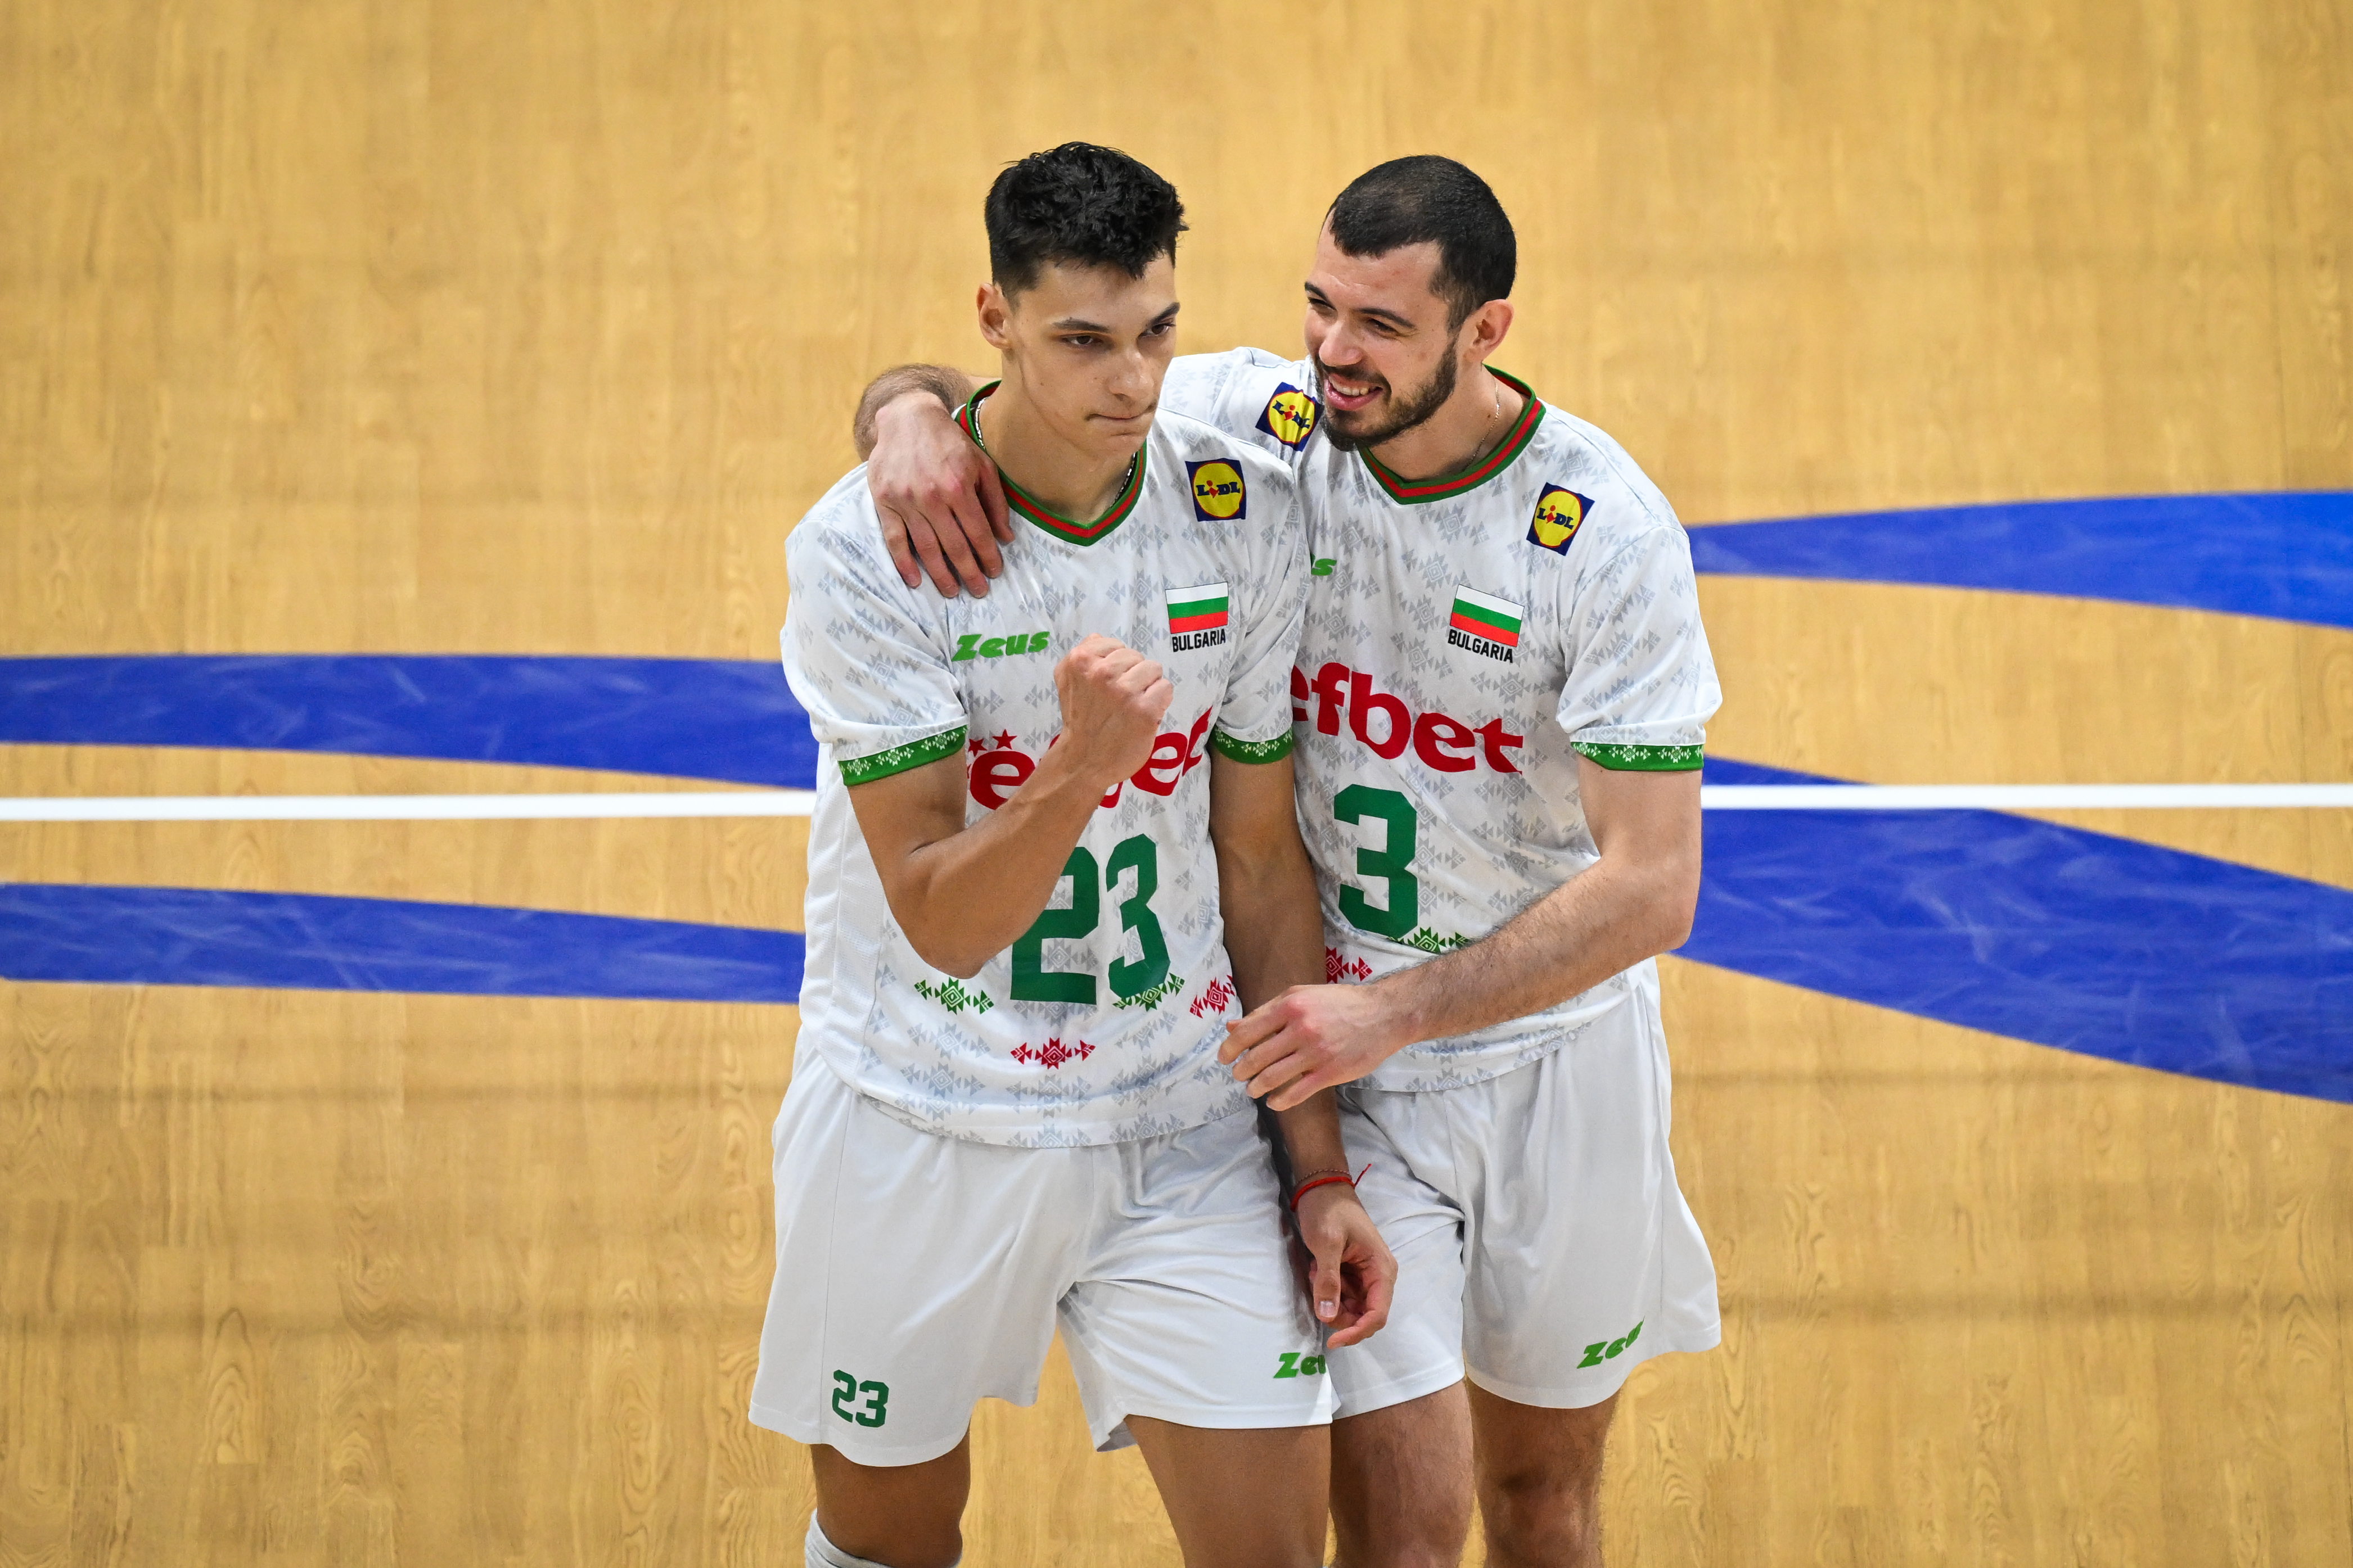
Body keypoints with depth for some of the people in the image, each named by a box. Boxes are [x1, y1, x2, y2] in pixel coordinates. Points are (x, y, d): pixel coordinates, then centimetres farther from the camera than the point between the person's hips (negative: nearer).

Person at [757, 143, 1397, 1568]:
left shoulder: (1249, 516, -5)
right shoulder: (861, 548, -16)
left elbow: (1262, 863, 4)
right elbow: (940, 920, -19)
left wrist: (1321, 1168, 4)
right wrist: (1077, 770, -37)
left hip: (1183, 1124, 2)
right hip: (922, 1123, -2)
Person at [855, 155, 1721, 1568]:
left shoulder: (1608, 534, -19)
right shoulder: (1258, 424, -12)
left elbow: (1651, 885, -20)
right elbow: (1003, 392, -3)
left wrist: (1394, 1011, -26)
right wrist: (912, 411, -28)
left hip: (1557, 1047, 0)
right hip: (1340, 1043, 0)